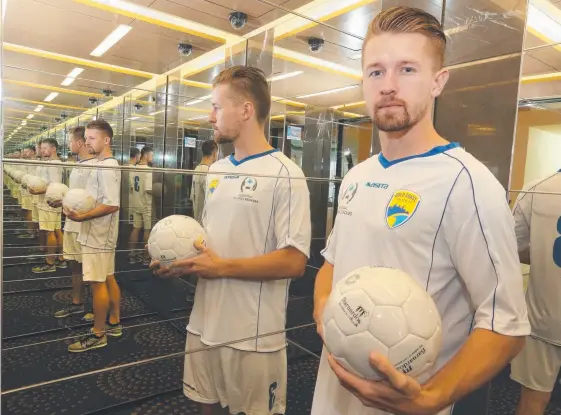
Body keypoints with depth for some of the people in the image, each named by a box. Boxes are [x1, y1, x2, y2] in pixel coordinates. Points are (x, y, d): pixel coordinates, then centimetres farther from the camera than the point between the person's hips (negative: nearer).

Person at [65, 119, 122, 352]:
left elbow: (111, 204, -25)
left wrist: (81, 217, -23)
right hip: (100, 233, 10)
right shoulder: (102, 165, 14)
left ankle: (98, 334, 10)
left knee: (98, 283, -2)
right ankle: (114, 323, 28)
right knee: (108, 279, 16)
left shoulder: (107, 167, -17)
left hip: (98, 235, -10)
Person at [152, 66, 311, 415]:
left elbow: (293, 261, -22)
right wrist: (182, 259, 1)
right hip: (205, 323, 7)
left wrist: (220, 267, -19)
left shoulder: (284, 174, -16)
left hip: (252, 335, -7)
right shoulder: (216, 170, 10)